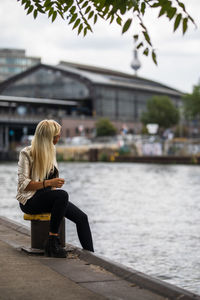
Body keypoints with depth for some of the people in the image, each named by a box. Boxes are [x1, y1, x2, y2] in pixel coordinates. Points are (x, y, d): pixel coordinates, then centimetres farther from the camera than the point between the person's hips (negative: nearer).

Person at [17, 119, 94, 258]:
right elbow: (23, 184, -15)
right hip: (30, 200, -7)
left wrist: (56, 183, 1)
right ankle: (53, 240, -30)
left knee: (82, 217, -14)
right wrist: (48, 183, -26)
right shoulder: (26, 153, -10)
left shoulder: (52, 150, 11)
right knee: (62, 195, -37)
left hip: (49, 197, 7)